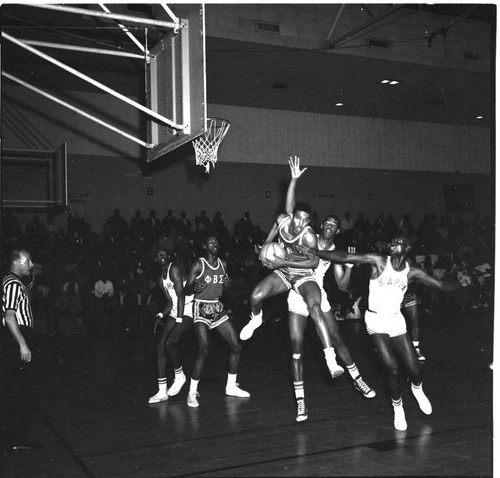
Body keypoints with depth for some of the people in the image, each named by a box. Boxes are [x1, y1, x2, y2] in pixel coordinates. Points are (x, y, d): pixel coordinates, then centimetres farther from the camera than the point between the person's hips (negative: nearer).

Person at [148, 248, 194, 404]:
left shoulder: (174, 269, -13)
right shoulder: (161, 279, 14)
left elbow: (181, 295, -20)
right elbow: (170, 301, 14)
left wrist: (178, 321, -25)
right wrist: (160, 315, -5)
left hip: (187, 311, -9)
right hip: (174, 312, 9)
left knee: (169, 342, -23)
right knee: (160, 345, -2)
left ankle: (179, 376, 3)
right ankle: (162, 392, 3)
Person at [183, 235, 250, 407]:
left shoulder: (223, 264, 7)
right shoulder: (198, 264, -10)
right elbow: (186, 290, -9)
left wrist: (227, 284, -3)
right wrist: (195, 288, -30)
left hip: (218, 308, 6)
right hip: (201, 310, -6)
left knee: (236, 346, 3)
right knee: (204, 350, -20)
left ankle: (231, 386, 20)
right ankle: (192, 392, -6)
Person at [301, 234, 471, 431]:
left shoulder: (412, 272, -1)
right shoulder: (379, 261, -11)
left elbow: (442, 285, 0)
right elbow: (345, 257, -17)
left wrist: (459, 284, -21)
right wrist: (316, 252, -25)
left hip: (396, 320, 3)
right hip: (375, 320, -3)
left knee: (414, 370, 1)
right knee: (392, 368, -15)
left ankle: (417, 388, 40)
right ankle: (398, 408, 12)